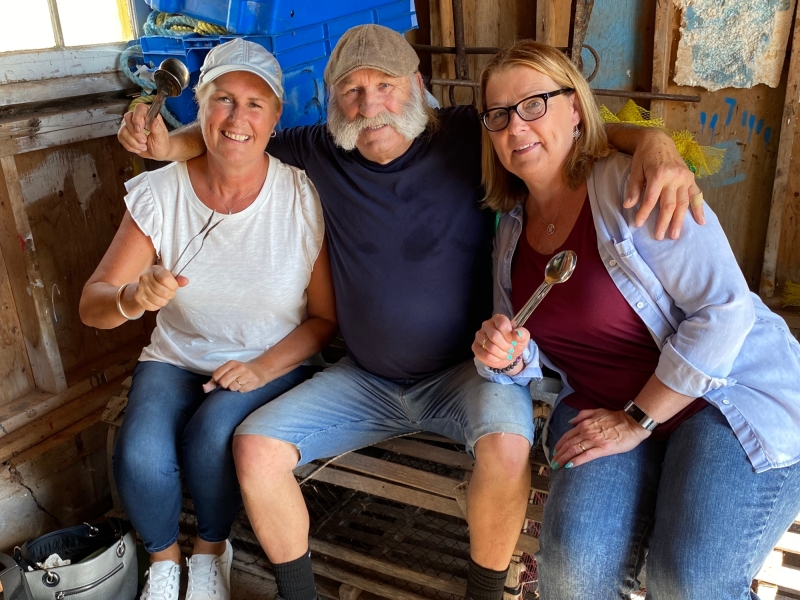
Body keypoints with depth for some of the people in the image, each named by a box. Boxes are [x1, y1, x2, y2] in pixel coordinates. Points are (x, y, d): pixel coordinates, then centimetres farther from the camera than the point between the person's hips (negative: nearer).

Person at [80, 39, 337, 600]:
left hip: (272, 363, -1)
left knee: (211, 439, -30)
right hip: (176, 359, 2)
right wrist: (134, 298, -31)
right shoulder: (159, 194, -9)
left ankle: (212, 548, 6)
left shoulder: (304, 197, -13)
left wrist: (264, 367, -20)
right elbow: (92, 304, -8)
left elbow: (326, 316, -6)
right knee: (139, 457, -25)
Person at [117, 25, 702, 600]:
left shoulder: (471, 136, -9)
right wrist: (170, 143, -8)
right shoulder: (321, 153, -1)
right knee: (254, 447, -10)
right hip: (365, 378, 4)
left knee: (507, 443, -33)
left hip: (466, 368, -3)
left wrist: (656, 145, -27)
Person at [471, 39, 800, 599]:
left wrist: (637, 421, -17)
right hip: (604, 408, 4)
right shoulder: (512, 231, 5)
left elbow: (724, 308, -19)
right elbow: (529, 360, 10)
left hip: (733, 394, -4)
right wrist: (506, 359, -15)